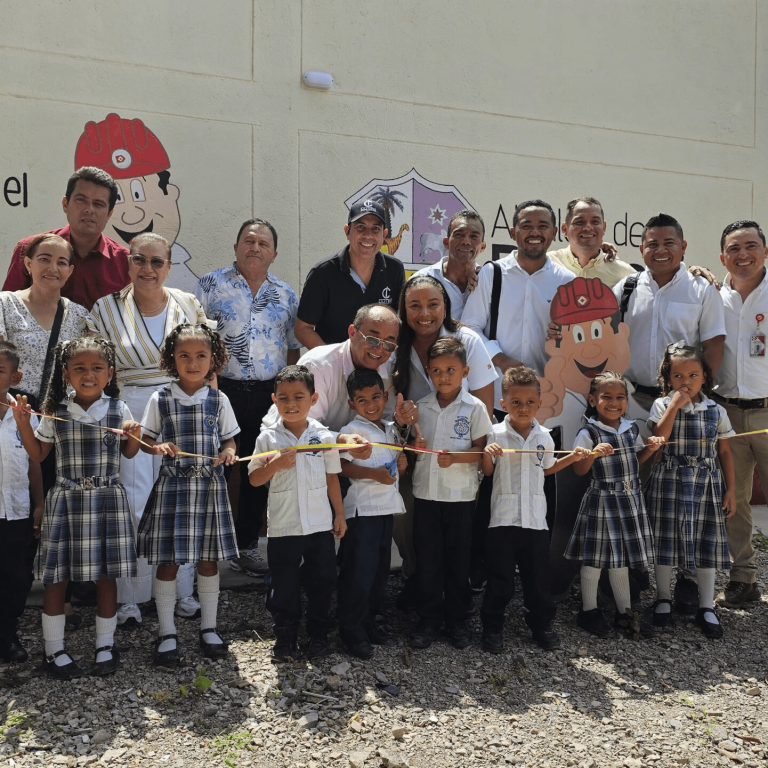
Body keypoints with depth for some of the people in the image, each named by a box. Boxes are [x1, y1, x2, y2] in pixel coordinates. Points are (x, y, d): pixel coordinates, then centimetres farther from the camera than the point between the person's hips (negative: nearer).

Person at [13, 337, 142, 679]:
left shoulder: (118, 410, 1)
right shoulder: (55, 411, 2)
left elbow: (129, 453, 11)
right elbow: (38, 454, 9)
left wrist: (133, 435, -9)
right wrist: (23, 423, -2)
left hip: (107, 500, 0)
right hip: (66, 500, 0)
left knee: (106, 576, 6)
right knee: (56, 576, 3)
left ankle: (105, 645, 22)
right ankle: (54, 650, 19)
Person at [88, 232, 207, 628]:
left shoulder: (189, 305, 4)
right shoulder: (106, 309, -1)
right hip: (130, 413, -1)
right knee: (133, 505, 0)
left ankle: (181, 591, 22)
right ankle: (129, 598, 15)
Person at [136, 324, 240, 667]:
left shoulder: (218, 400, 3)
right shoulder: (161, 399, 0)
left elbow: (229, 440, 9)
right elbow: (145, 440, 5)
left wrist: (228, 453, -13)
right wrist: (159, 447, -17)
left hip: (209, 485, 1)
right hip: (173, 485, -1)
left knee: (208, 559, 9)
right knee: (167, 561, 3)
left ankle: (209, 627, 25)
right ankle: (166, 632, 18)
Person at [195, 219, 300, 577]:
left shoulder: (285, 295, 11)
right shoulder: (210, 285, 1)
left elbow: (293, 348, 14)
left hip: (269, 394, 3)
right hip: (221, 390, -3)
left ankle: (246, 545, 21)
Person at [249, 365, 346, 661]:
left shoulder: (324, 436, -1)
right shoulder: (268, 438, -4)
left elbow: (332, 478, 7)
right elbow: (254, 479, -1)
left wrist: (339, 515, 8)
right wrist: (275, 464, -19)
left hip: (320, 523, 1)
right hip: (282, 526, -1)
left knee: (322, 580, 11)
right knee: (284, 584, 8)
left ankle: (318, 634, 28)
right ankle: (285, 637, 25)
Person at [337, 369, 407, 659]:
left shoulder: (391, 429, 14)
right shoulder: (351, 431, -8)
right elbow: (341, 466, -16)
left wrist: (402, 460, 4)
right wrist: (374, 474, -22)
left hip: (387, 507, 7)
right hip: (362, 509, -7)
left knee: (381, 567, 15)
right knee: (359, 570, -5)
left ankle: (369, 619, 30)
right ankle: (351, 630, 7)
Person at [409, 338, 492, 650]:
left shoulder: (475, 407, -4)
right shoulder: (422, 407, 6)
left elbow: (481, 451, -7)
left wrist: (455, 457, -23)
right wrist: (415, 446, -9)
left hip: (460, 495, -2)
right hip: (426, 492, 3)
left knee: (458, 558, 7)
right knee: (427, 558, 7)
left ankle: (457, 619, 22)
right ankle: (428, 618, 20)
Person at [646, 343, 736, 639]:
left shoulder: (716, 411, 4)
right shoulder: (662, 405, -2)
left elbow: (725, 452, 6)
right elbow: (658, 439, -17)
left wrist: (731, 489, 2)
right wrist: (674, 405, -18)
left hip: (706, 483, 2)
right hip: (669, 482, -1)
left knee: (707, 542, 5)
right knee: (666, 539, 5)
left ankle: (706, 607, 17)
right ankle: (663, 598, 22)